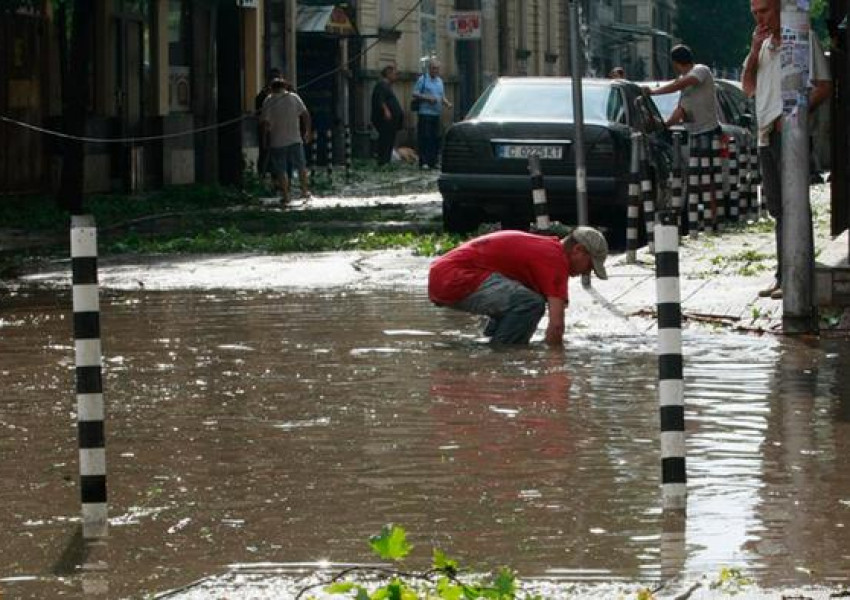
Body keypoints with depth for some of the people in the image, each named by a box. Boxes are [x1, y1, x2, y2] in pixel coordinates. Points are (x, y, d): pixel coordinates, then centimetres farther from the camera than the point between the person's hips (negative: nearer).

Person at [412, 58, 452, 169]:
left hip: (437, 114, 6)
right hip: (425, 113, -6)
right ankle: (423, 161, -8)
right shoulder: (422, 79, -1)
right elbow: (415, 94, -5)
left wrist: (447, 103, 4)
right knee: (425, 138, -9)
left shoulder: (440, 81, 18)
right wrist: (427, 98, -16)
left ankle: (433, 161, 11)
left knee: (435, 138, 6)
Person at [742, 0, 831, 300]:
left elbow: (824, 86, -7)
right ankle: (782, 277, 13)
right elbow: (748, 87, 14)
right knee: (777, 208, 9)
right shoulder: (764, 44, 19)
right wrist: (755, 50, 0)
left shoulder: (804, 39, -4)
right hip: (766, 136, 8)